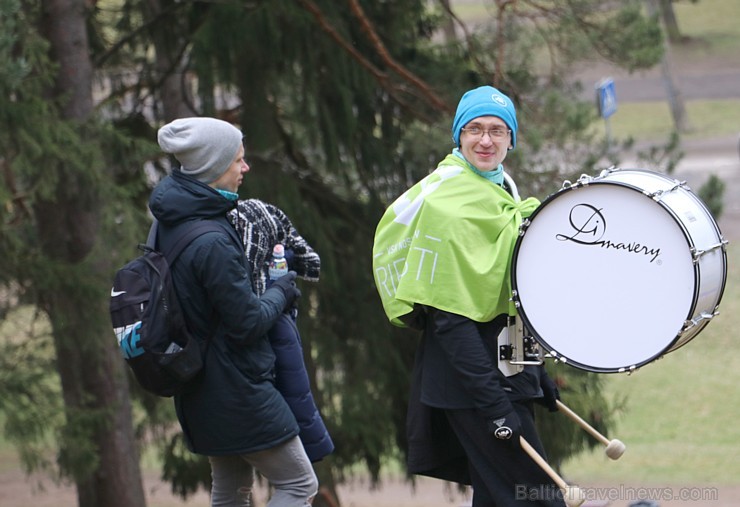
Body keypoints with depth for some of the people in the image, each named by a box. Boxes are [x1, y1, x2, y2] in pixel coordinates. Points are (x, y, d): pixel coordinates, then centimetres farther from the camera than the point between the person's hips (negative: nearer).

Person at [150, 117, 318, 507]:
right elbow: (248, 323, -20)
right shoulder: (212, 243, -27)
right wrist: (280, 293, -2)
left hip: (202, 391, 9)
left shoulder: (169, 225, 3)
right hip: (236, 385, -9)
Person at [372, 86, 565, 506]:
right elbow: (449, 318, -21)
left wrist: (535, 373, 20)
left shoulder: (501, 190, 13)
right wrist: (493, 404, -25)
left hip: (504, 373, 10)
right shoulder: (447, 206, -17)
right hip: (470, 385, -10)